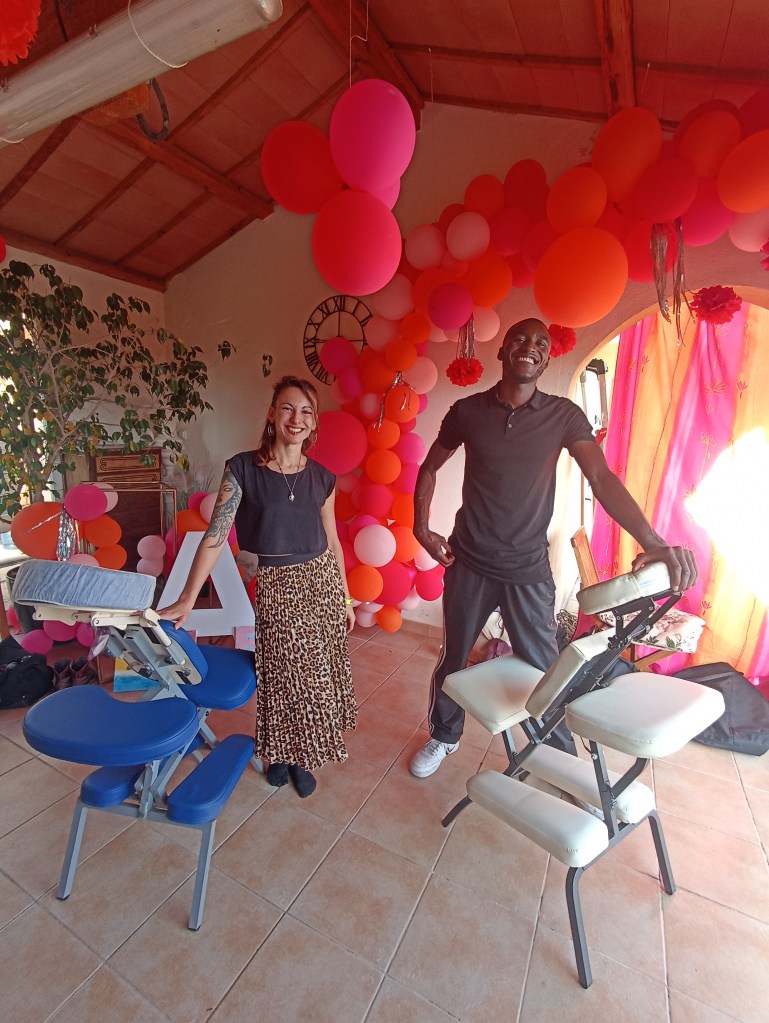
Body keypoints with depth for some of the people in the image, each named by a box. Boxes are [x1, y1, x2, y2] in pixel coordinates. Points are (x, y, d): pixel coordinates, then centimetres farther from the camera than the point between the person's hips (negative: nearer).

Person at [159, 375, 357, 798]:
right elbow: (215, 534, -13)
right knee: (280, 675, 12)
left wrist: (345, 598, 9)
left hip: (321, 582, 3)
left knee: (317, 674, 15)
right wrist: (186, 600, -18)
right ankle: (280, 749, 43)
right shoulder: (243, 469, -10)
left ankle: (303, 755, 41)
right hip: (275, 588, -3)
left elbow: (331, 541, 6)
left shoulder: (322, 478, 0)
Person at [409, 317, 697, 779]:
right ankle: (443, 737, 43)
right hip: (469, 563, 1)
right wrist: (421, 528, -1)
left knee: (544, 671, 8)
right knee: (452, 659, 16)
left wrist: (652, 541, -30)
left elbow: (602, 477, -16)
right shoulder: (467, 410, -2)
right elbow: (429, 469, 10)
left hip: (529, 569, -1)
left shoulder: (564, 415, -4)